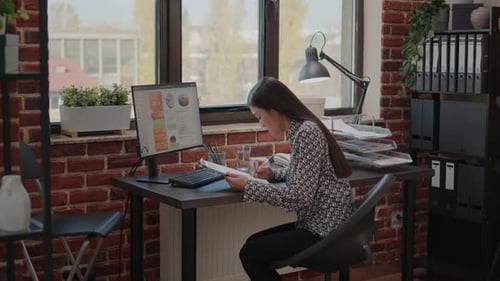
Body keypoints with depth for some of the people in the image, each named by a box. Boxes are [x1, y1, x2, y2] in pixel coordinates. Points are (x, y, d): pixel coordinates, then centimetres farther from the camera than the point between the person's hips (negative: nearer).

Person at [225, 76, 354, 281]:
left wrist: (248, 186, -18)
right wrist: (272, 174, 7)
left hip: (326, 229, -10)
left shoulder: (307, 132, -20)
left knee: (250, 253, -10)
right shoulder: (300, 129, 9)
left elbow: (299, 197, -24)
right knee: (253, 243, 14)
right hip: (317, 222, 10)